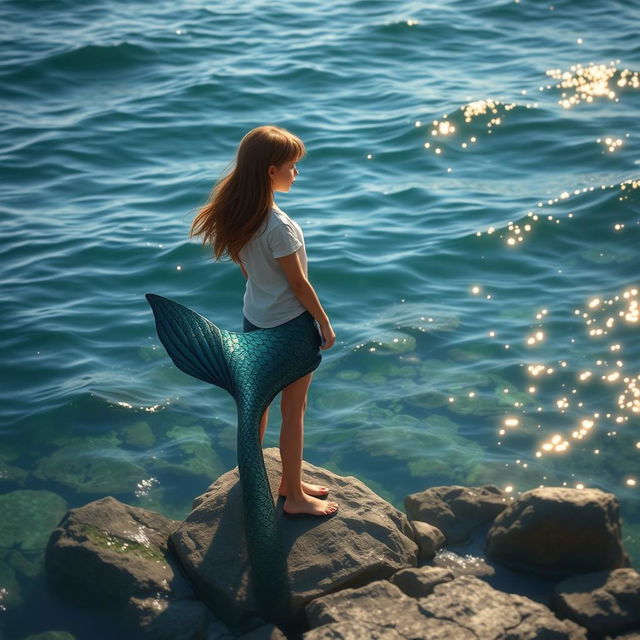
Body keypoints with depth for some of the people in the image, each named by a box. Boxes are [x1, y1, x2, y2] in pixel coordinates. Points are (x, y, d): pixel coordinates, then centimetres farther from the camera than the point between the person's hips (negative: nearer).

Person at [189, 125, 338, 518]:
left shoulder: (237, 215, -5)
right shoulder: (278, 226, -29)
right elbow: (299, 282, -21)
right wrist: (325, 323, -9)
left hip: (255, 319, 8)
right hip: (289, 326, -8)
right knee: (294, 410, 7)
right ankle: (294, 494, 21)